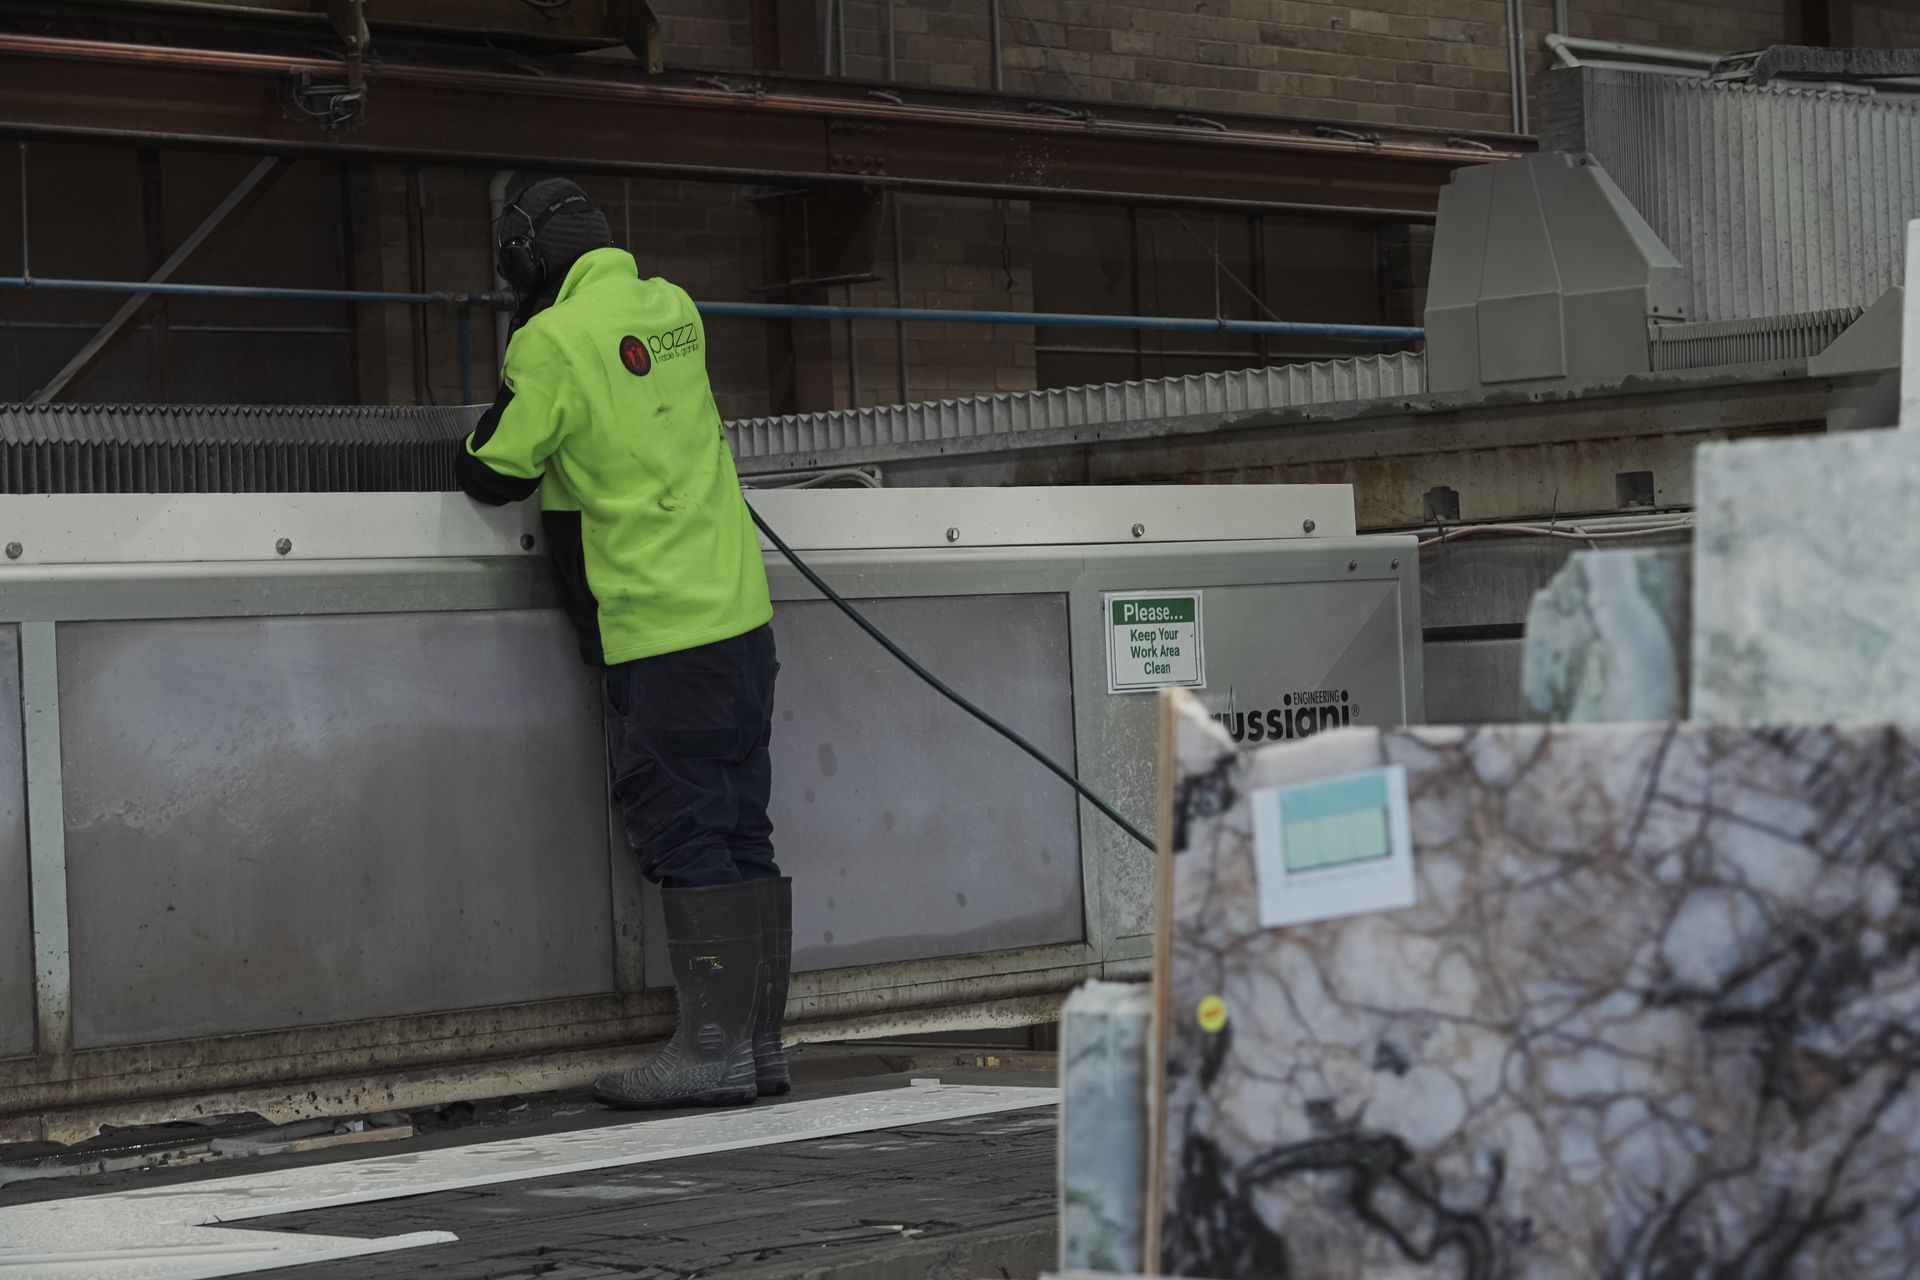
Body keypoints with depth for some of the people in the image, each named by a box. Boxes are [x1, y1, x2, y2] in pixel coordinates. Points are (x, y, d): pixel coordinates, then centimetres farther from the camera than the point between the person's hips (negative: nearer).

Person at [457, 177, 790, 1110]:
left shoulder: (555, 341, -11)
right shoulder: (673, 309, 10)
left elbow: (495, 474, -4)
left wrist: (476, 448, 16)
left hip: (662, 632, -7)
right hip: (740, 613, 7)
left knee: (684, 836, -5)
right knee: (739, 831, 9)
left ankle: (715, 1045, -5)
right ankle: (759, 1041, 12)